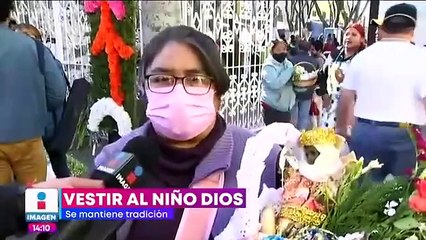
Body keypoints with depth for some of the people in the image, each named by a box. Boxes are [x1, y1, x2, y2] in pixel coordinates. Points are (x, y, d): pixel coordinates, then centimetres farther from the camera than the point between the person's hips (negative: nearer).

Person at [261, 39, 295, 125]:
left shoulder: (288, 63, 6)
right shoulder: (269, 66, -15)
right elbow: (275, 84, -31)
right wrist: (289, 70, -26)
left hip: (286, 107, 7)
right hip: (272, 107, -7)